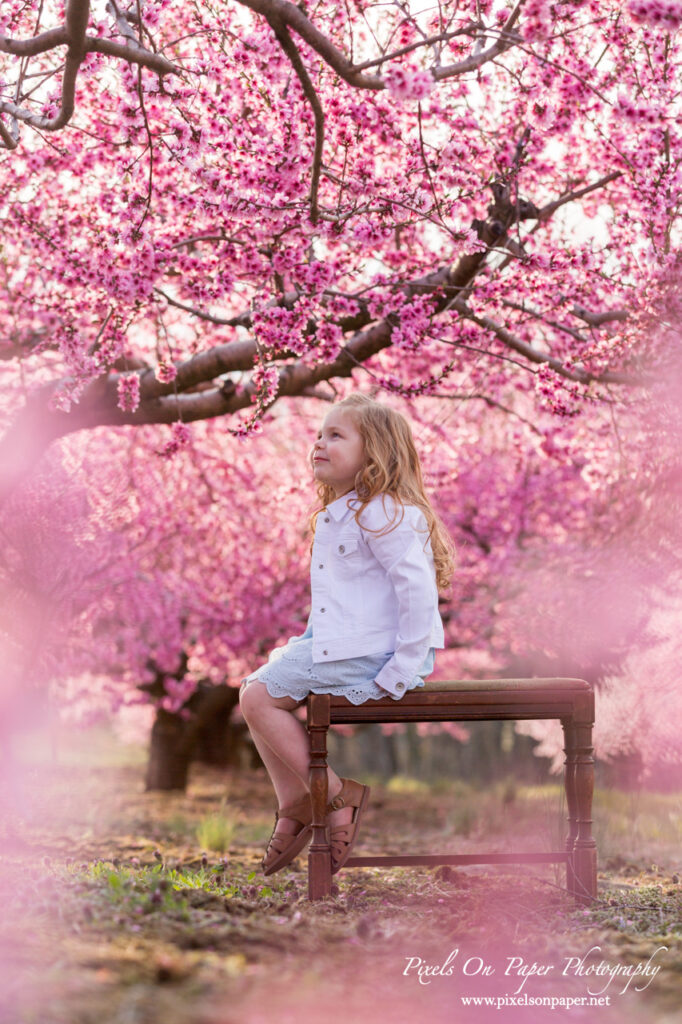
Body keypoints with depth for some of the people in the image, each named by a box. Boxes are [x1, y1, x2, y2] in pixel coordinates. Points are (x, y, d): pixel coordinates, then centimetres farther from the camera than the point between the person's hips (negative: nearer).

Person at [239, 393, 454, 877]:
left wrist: (401, 672, -24)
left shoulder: (384, 514, -16)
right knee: (257, 687, 11)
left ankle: (339, 794, -6)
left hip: (369, 654, -11)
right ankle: (294, 807, 13)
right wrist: (303, 645, 15)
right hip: (339, 645, 11)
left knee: (259, 697, -12)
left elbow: (418, 590, -24)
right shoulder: (340, 515, 18)